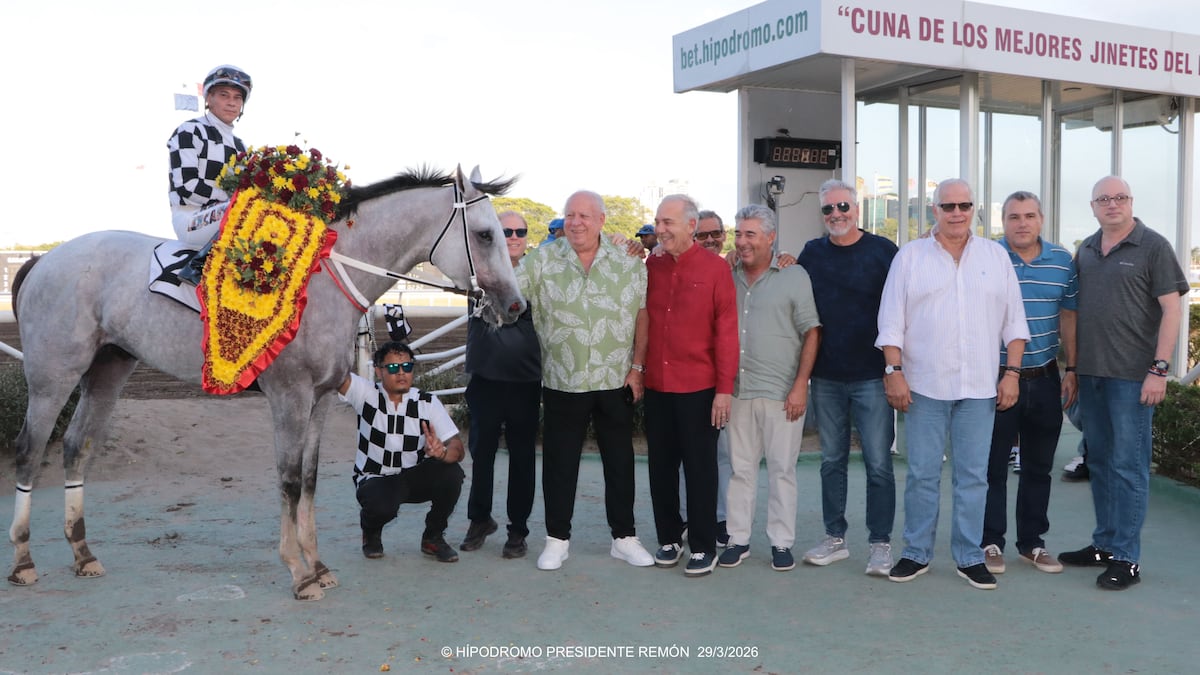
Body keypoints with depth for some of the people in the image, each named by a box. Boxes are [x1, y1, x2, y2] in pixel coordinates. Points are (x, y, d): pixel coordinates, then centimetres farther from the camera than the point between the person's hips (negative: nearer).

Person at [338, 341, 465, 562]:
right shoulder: (366, 393, -10)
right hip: (375, 480, -2)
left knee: (451, 473, -28)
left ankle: (433, 537, 0)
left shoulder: (428, 403, -9)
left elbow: (457, 447, -17)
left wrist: (443, 452, -41)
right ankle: (371, 532, 6)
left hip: (415, 479, 2)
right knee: (382, 506, -36)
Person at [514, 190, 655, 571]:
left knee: (620, 461, 10)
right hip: (562, 383, 0)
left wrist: (637, 368, -3)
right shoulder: (541, 261, -2)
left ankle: (624, 538, 24)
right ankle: (557, 539, 21)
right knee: (559, 463, 8)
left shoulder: (628, 264, 0)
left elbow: (642, 316, 1)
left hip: (616, 383, 1)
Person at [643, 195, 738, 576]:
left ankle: (703, 546, 15)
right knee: (661, 466, 12)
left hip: (698, 387, -4)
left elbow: (727, 331, -8)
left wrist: (725, 388, -11)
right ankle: (669, 538, 26)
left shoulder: (715, 268, -6)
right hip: (656, 386, 4)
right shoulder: (650, 268, 7)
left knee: (700, 467, 4)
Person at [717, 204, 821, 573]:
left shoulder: (794, 276, -1)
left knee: (782, 469, 4)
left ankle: (782, 542, 14)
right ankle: (738, 539, 18)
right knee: (740, 467, 9)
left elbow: (811, 333, -3)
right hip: (738, 390, 4)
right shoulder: (728, 277, 9)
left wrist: (800, 386, -9)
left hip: (781, 392, -3)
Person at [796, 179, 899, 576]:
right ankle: (835, 539, 22)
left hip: (871, 375, -4)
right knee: (832, 460, 12)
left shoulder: (882, 251, -2)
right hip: (826, 376, 4)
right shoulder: (812, 253, 8)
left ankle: (880, 544, 9)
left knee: (878, 463, -1)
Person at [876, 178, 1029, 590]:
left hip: (979, 386, 2)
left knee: (973, 475, 6)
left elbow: (1014, 321, 9)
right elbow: (891, 322, 1)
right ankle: (917, 553, 15)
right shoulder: (911, 257, 4)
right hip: (924, 386, -1)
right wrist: (894, 371, -6)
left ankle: (970, 557, 16)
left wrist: (1012, 372, 2)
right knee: (921, 474, 3)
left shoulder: (996, 256, 9)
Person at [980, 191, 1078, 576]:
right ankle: (990, 542, 14)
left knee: (1039, 467, 12)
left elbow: (1068, 318, 10)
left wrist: (1072, 370, 7)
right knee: (993, 465, 3)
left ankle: (1032, 542, 24)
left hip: (1045, 380, 4)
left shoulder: (1062, 262, 5)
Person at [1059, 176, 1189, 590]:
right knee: (1099, 461, 13)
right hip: (1090, 372, 6)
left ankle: (1126, 558, 4)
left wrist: (1159, 369, -15)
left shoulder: (1153, 246, -5)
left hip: (1132, 376, -6)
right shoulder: (1086, 250, 12)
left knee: (1128, 465, -2)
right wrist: (1071, 366, 13)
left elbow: (1172, 309, -8)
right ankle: (1104, 543, 24)